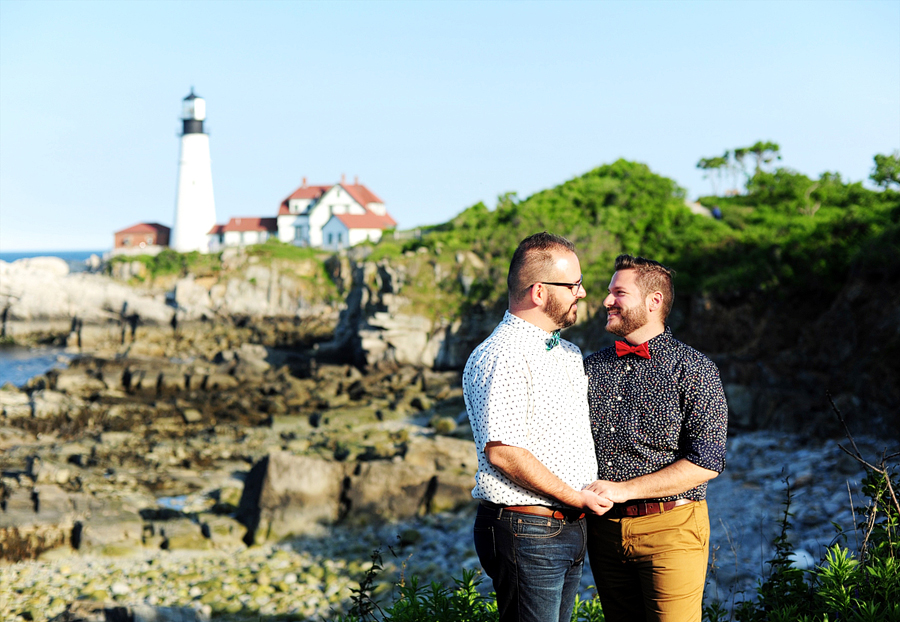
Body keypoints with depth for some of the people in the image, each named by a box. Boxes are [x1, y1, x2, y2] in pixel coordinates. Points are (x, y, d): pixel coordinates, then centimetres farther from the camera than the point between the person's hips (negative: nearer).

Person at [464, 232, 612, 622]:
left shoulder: (569, 354, 16)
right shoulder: (502, 356, -16)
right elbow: (501, 451, -23)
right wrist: (574, 497, -16)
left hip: (569, 527, 9)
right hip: (526, 532, -9)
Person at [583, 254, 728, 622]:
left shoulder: (694, 370, -5)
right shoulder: (591, 367, 11)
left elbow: (707, 462, -12)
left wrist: (624, 489, -16)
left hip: (670, 528, -4)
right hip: (604, 530, 5)